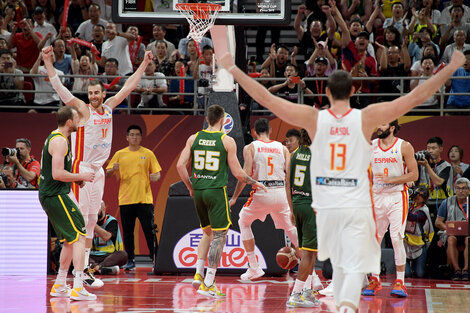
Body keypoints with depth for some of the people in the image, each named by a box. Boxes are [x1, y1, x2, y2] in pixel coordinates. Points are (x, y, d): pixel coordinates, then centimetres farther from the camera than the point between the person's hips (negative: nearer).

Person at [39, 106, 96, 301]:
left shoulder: (55, 138, 17)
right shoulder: (60, 141, -16)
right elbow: (57, 174, -24)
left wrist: (75, 179, 16)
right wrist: (81, 177, -13)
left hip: (50, 195, 11)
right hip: (55, 196, -11)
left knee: (70, 240, 18)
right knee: (79, 237, -12)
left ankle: (59, 286, 24)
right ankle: (78, 289, -18)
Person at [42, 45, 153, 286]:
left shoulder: (109, 107, 8)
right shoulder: (83, 110, -8)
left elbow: (128, 86, 18)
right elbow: (59, 88, -17)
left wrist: (144, 64, 22)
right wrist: (47, 62, -26)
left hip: (98, 170, 7)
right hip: (81, 168, -7)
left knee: (92, 220, 8)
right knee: (81, 219, -8)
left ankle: (85, 265, 13)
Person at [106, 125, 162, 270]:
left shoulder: (148, 154, 7)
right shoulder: (120, 154, 9)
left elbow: (157, 173, 8)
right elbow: (107, 173, 10)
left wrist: (155, 177, -15)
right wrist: (113, 169, -12)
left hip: (144, 198, -1)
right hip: (125, 198, 1)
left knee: (149, 230, -5)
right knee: (128, 232, 4)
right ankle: (130, 260, 12)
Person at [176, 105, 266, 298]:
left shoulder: (194, 138, 6)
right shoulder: (227, 141, -4)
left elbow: (180, 165, 2)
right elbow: (237, 173, -3)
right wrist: (254, 183, 14)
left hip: (198, 192, 5)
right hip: (216, 191, -5)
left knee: (207, 233, 22)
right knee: (219, 236, 0)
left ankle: (199, 274, 11)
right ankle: (208, 284, -5)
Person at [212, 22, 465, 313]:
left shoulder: (313, 118, -3)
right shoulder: (367, 117, -7)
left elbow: (265, 98, -2)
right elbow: (416, 97, -6)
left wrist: (232, 68, 5)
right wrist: (452, 68, 0)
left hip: (327, 206, 3)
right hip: (357, 207, -3)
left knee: (340, 264, 21)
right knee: (354, 268, -6)